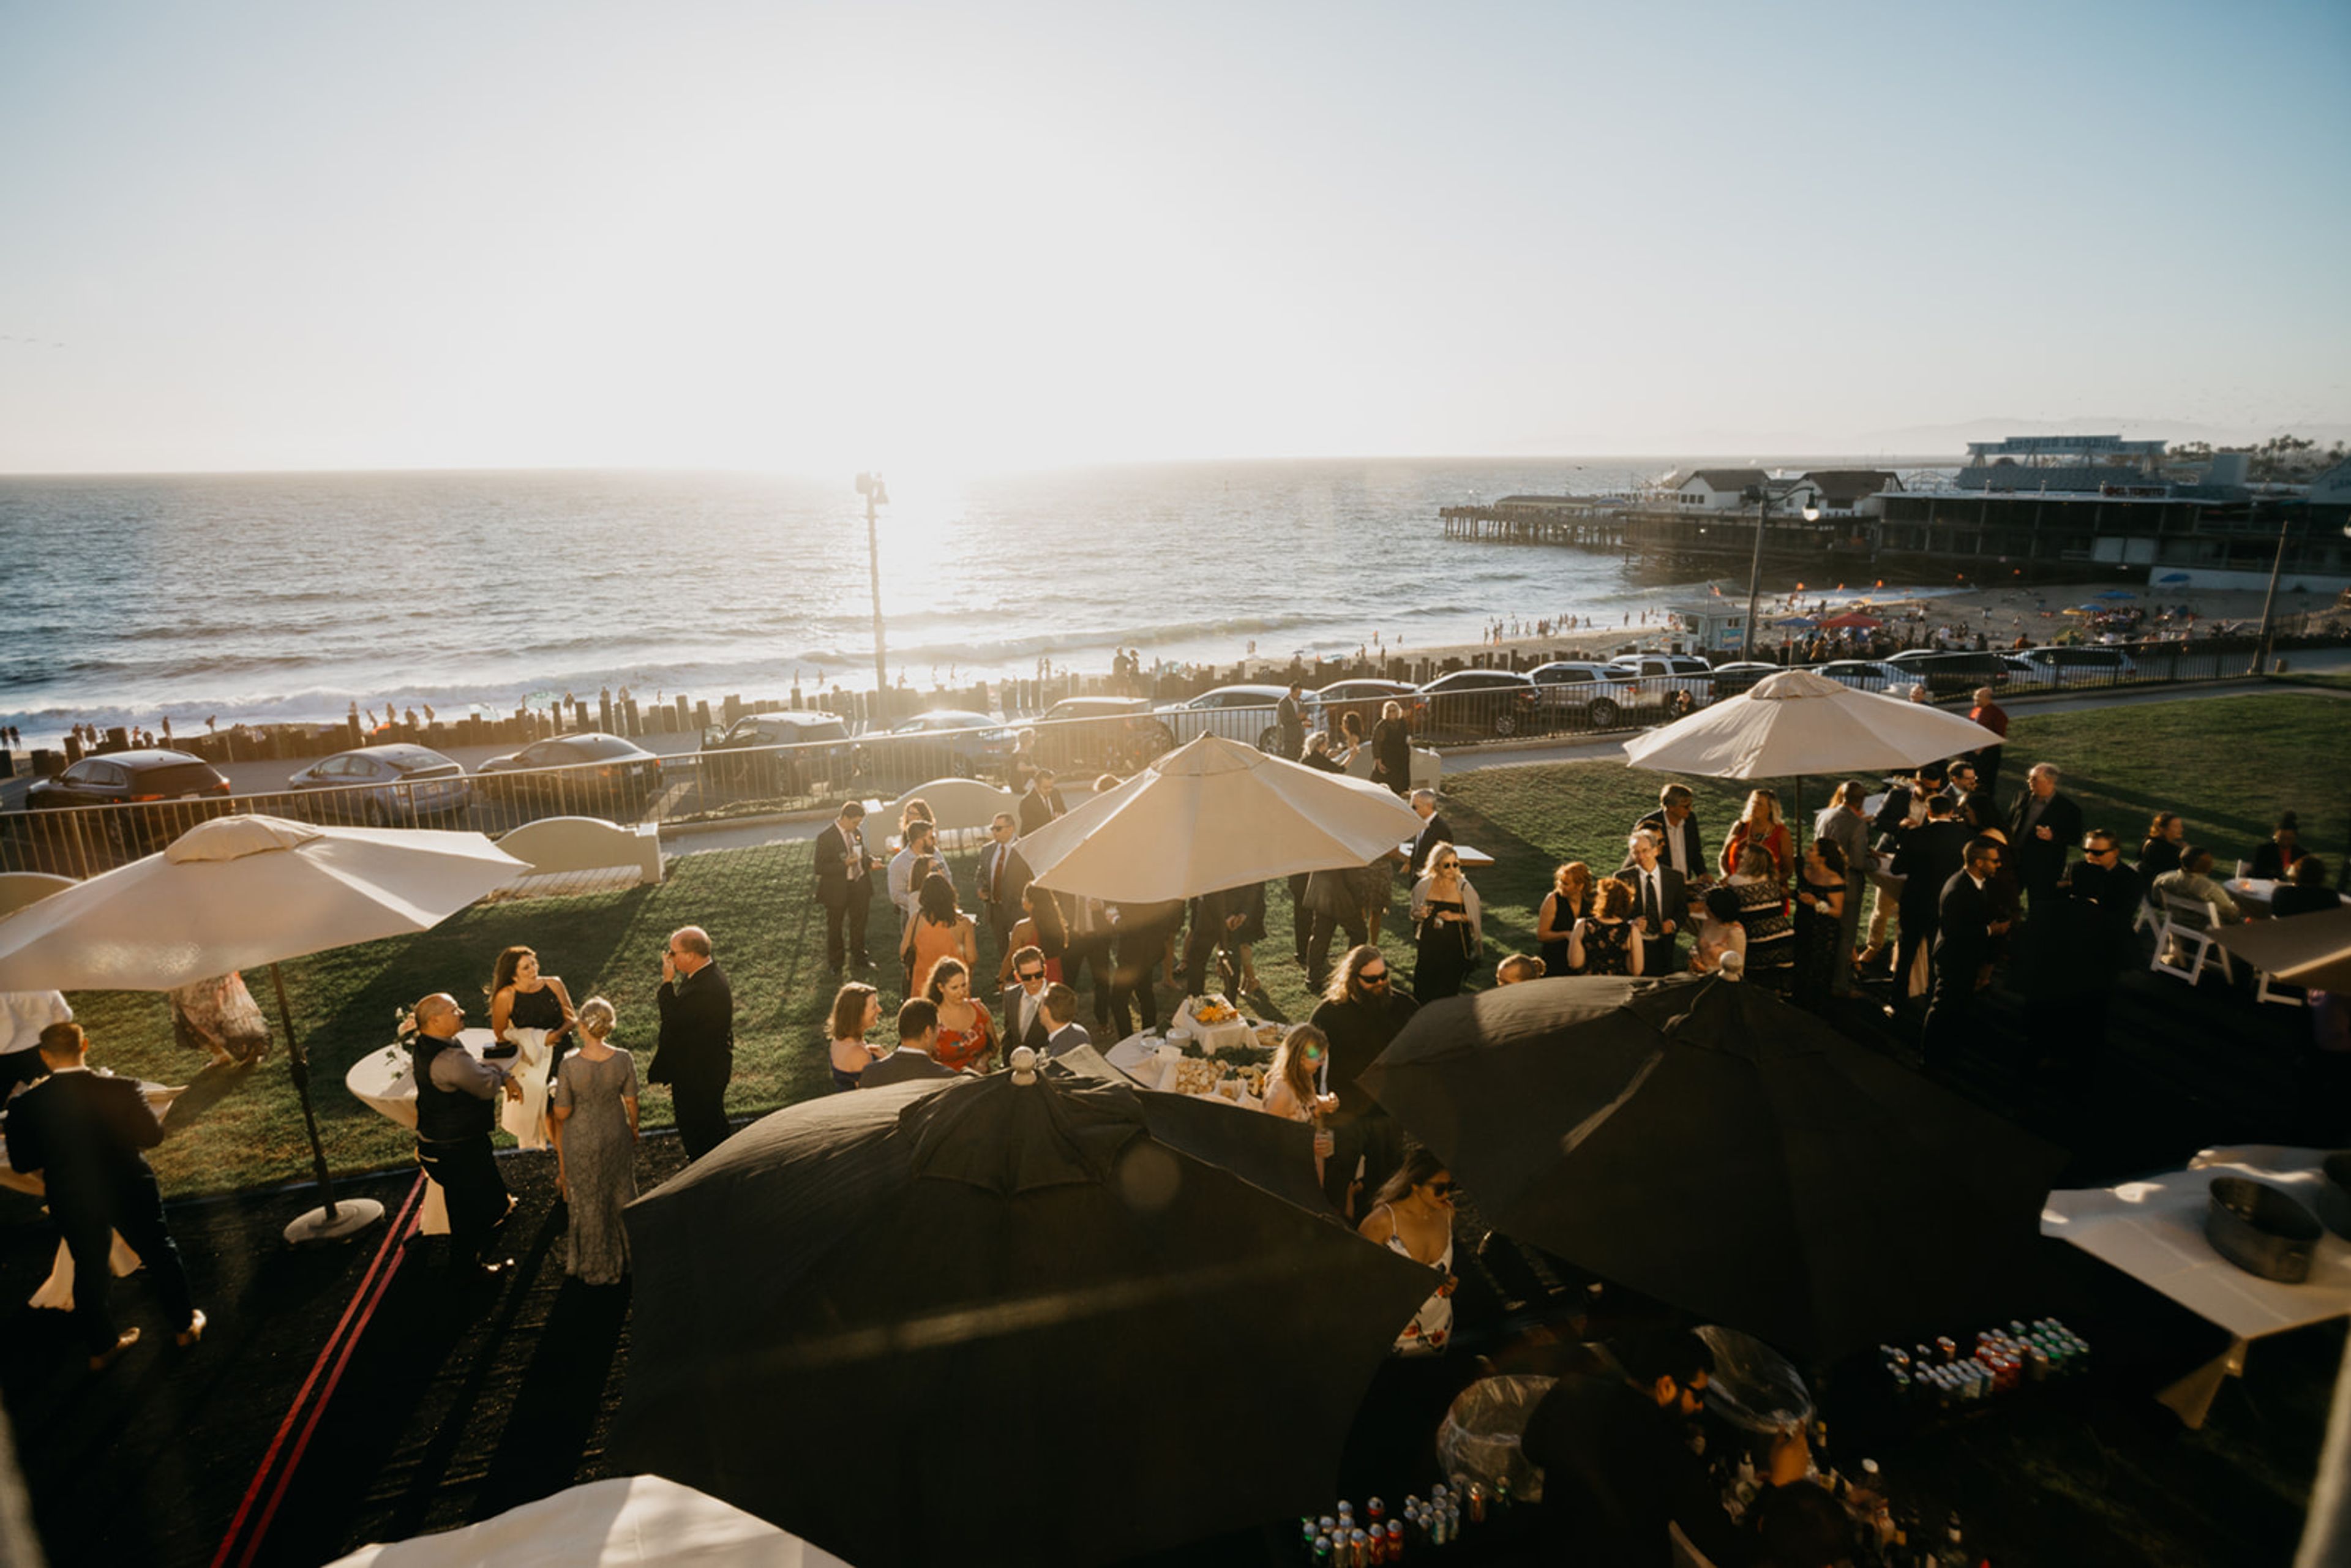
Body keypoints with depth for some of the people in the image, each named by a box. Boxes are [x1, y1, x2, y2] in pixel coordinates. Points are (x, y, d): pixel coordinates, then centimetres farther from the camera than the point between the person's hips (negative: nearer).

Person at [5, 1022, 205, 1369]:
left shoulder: (26, 1105, -17)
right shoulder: (122, 1090, -21)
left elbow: (21, 1163, -8)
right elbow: (153, 1135, -10)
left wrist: (58, 1146, 9)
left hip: (73, 1204, 1)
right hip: (130, 1191, -1)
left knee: (90, 1269, 21)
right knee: (159, 1253, 19)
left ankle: (101, 1347, 35)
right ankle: (186, 1324, 34)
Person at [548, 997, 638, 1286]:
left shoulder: (569, 1066, -29)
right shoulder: (624, 1060, -21)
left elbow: (561, 1114, -19)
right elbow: (631, 1102, -7)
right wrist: (634, 1128, 12)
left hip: (581, 1140, -2)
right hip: (616, 1134, 2)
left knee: (588, 1201, 21)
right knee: (620, 1193, 26)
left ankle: (594, 1266, 42)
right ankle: (625, 1254, 46)